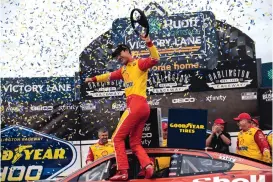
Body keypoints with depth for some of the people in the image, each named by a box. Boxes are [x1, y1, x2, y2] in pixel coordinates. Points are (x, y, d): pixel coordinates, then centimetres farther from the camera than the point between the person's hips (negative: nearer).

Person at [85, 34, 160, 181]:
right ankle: (148, 166, -10)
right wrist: (94, 79, 43)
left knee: (117, 137, -6)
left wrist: (149, 43, -24)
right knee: (135, 143, 6)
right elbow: (110, 76, 39)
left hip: (137, 105, -9)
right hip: (142, 108, 9)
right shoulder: (124, 70, 25)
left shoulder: (139, 63, 2)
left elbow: (155, 59, -14)